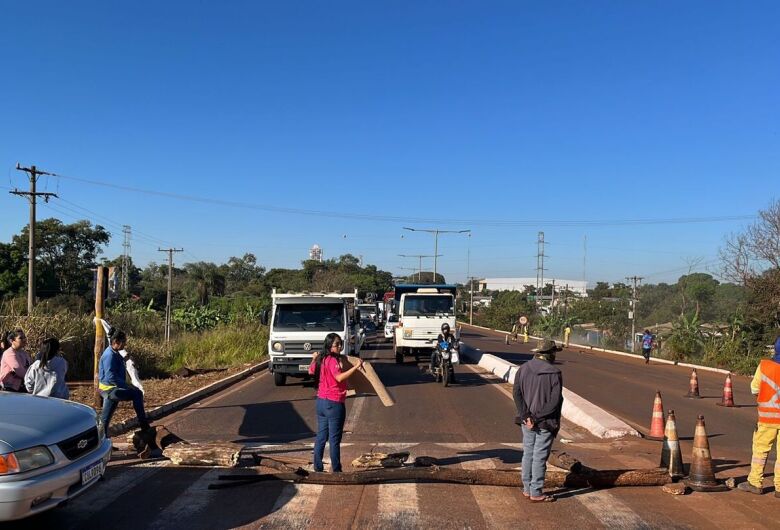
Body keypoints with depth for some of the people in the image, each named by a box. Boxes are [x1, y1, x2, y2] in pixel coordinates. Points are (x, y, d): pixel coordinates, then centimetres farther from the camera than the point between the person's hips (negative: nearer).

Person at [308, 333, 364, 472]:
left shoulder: (321, 359, 7)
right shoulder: (333, 360, -19)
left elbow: (311, 371, 24)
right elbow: (339, 377, -33)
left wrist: (314, 358, 40)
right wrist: (356, 367, -33)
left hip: (321, 402, 9)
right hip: (334, 403, -8)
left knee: (321, 437, 15)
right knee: (335, 439, 1)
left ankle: (317, 468, 21)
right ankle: (336, 470, 8)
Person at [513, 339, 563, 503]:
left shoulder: (523, 369, 1)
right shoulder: (554, 373, -12)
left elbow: (516, 393, -6)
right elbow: (555, 401, -17)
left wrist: (526, 416, -10)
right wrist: (537, 417, -13)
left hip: (527, 421, 5)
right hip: (546, 423, -5)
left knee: (528, 454, 15)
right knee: (539, 458, 3)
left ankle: (527, 489, 23)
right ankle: (536, 493, 10)